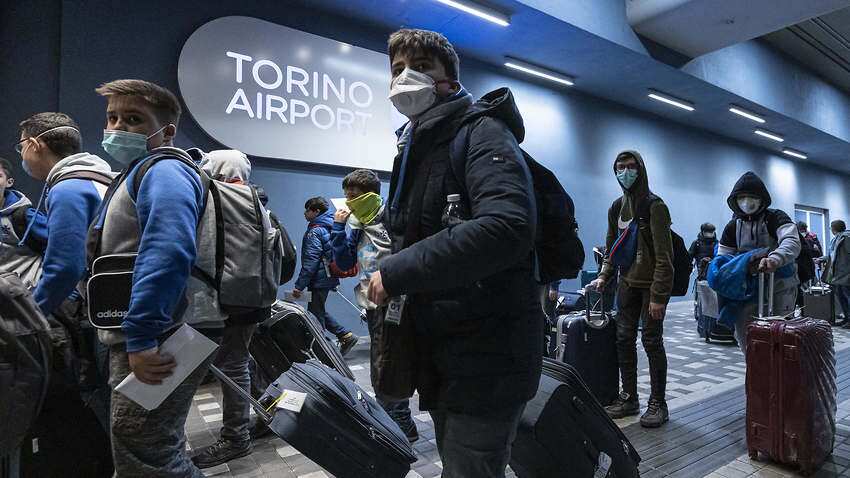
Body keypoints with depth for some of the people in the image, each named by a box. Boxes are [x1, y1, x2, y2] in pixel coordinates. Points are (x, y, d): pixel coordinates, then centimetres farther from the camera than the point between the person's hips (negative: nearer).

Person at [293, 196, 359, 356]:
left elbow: (310, 262, -21)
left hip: (319, 281, -9)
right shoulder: (328, 227, 13)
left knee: (315, 315, 1)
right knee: (319, 312, 19)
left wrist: (299, 285, -19)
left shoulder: (315, 232, -16)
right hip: (328, 278, 9)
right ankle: (347, 336, 19)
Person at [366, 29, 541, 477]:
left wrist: (396, 272, -25)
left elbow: (507, 227, -31)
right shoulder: (415, 148, 16)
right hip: (441, 353, 9)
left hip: (486, 355, -9)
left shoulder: (481, 132, -11)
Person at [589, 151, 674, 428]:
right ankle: (629, 398, 18)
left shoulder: (654, 206, -11)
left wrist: (658, 296, -19)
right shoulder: (616, 208, 10)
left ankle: (658, 403, 13)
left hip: (652, 285, -6)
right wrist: (604, 277, 6)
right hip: (628, 283, 6)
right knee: (624, 339, 6)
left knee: (651, 341, -1)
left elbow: (663, 256, -15)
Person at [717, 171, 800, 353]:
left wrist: (775, 259, -47)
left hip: (780, 288, -4)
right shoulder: (733, 227, 6)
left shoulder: (776, 218, -7)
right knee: (744, 333, 5)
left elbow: (792, 242, -26)